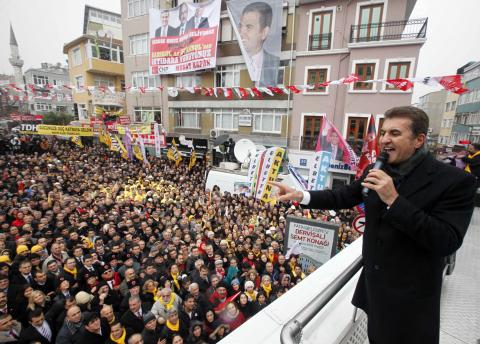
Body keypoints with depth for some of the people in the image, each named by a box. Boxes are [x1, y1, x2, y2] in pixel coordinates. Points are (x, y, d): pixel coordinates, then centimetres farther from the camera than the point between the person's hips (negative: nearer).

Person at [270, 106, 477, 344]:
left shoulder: (455, 181, -18)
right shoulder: (378, 171, -3)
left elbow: (447, 242, -24)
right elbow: (343, 197, 2)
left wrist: (394, 200, -32)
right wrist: (299, 195, -10)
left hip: (410, 294, -5)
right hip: (374, 283, 5)